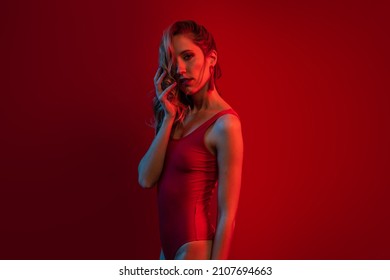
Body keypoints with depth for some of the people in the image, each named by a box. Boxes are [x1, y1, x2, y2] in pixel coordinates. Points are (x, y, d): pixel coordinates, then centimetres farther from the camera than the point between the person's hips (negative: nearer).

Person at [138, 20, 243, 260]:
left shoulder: (225, 124, -18)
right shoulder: (180, 114, 4)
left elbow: (227, 215, -18)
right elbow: (146, 179, -5)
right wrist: (169, 118, -12)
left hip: (194, 246, -7)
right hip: (169, 241, 7)